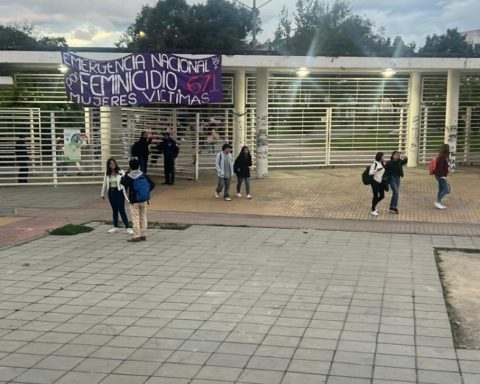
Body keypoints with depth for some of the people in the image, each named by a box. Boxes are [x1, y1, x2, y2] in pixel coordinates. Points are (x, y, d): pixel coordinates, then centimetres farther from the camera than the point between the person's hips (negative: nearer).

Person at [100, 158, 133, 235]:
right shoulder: (107, 173, 6)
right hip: (111, 192, 4)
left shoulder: (121, 172, -8)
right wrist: (102, 193, 15)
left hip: (119, 192, -4)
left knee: (121, 210, -7)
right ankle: (115, 227, 23)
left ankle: (128, 227, -5)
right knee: (114, 210, 14)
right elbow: (104, 184, 13)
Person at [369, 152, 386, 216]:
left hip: (380, 182, 8)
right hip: (375, 181, -8)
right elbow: (370, 173, -19)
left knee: (382, 196, 9)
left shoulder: (382, 164, 10)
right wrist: (377, 170, -29)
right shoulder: (375, 164, -14)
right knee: (376, 196, -7)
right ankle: (373, 211, 4)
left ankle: (374, 205, 31)